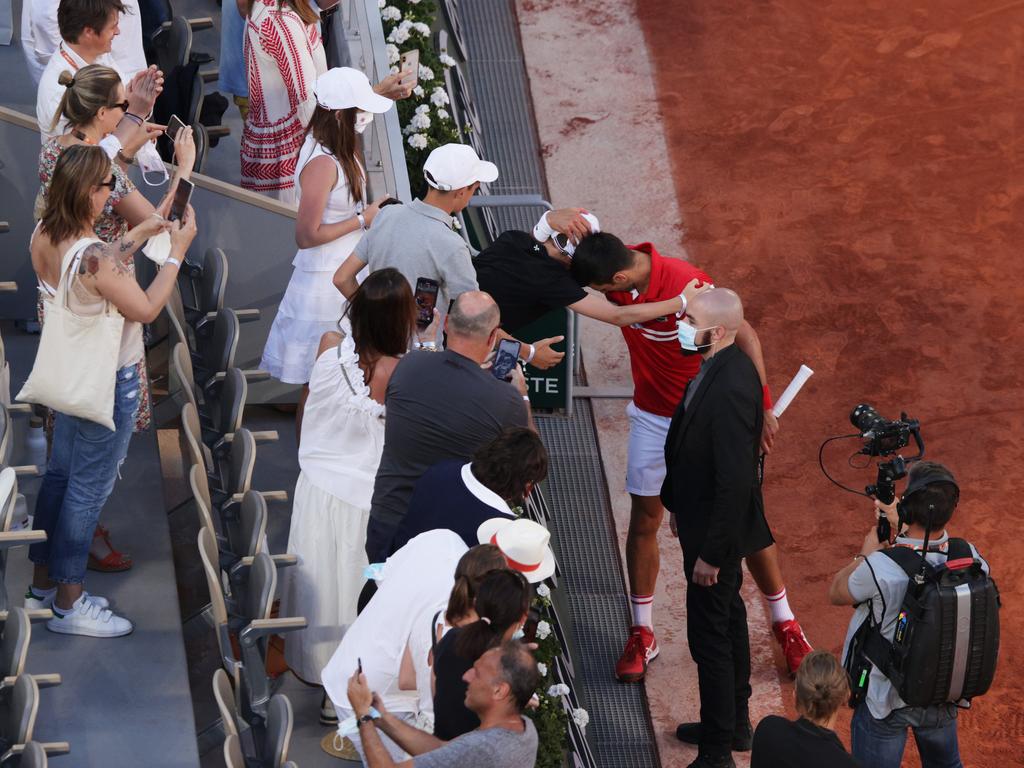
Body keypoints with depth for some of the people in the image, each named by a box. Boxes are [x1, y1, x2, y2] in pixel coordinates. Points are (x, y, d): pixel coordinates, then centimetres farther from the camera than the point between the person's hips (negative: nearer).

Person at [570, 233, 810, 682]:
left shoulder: (687, 286, -32)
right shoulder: (618, 264, -14)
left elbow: (745, 338, -22)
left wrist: (763, 408, -22)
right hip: (652, 417, 5)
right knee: (643, 522, 6)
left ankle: (785, 624, 22)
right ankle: (642, 636, 20)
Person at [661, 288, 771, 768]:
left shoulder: (731, 389, -31)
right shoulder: (717, 369, 0)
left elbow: (735, 481, -29)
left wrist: (711, 553, -23)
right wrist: (680, 505, 19)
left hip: (718, 531, -10)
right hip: (704, 516, 10)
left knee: (710, 636, 1)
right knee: (728, 623, 24)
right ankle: (733, 723, 41)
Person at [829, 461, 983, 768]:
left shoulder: (880, 569, -33)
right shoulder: (971, 559, -19)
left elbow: (836, 593, -10)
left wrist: (866, 553, 3)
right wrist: (903, 526, 13)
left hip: (886, 698, -4)